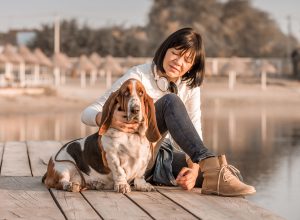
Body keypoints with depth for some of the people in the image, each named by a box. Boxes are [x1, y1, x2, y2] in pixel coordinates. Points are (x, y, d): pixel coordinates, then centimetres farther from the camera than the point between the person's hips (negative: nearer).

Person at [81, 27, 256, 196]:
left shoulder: (190, 86, 6)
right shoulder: (139, 76, -7)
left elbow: (194, 133, -3)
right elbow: (88, 113, -12)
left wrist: (194, 168, -24)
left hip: (164, 159, 4)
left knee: (233, 174, -26)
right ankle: (210, 165, -46)